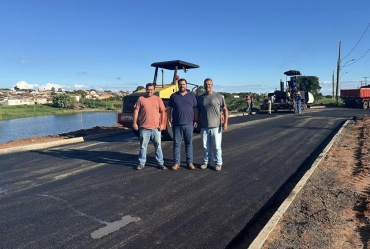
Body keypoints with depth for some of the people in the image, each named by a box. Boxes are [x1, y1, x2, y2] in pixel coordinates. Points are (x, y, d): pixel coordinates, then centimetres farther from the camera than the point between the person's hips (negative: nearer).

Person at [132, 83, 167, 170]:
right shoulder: (141, 99, 4)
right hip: (144, 127, -1)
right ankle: (142, 163, 19)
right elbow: (136, 111, 3)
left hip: (156, 127, 1)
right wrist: (134, 123, -3)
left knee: (158, 146, 8)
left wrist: (162, 124, -2)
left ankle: (160, 163, 18)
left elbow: (162, 112, 5)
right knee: (143, 146, 7)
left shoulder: (158, 99, 6)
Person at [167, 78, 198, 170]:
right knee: (177, 144, 4)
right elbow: (169, 109, 8)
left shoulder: (191, 96, 7)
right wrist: (169, 120, 0)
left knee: (189, 143, 7)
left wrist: (195, 120, 2)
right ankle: (176, 163, 12)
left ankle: (189, 162, 16)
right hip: (176, 124, 0)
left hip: (189, 124, 0)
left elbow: (195, 109, 8)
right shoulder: (173, 96, 5)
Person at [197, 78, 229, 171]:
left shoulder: (218, 96, -1)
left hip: (216, 126, -3)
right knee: (206, 146, 11)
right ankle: (206, 162, 26)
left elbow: (225, 110, -1)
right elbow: (198, 112, 16)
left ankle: (218, 163, 16)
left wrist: (225, 122, -10)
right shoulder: (201, 98, 9)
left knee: (217, 146, 3)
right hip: (204, 127, 3)